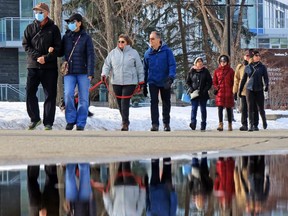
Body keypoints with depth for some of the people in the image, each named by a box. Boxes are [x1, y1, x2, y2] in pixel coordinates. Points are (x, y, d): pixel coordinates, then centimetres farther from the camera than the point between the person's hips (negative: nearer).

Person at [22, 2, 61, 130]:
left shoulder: (53, 29, 3)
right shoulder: (30, 28, 10)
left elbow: (58, 47, -2)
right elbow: (26, 45, 2)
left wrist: (46, 58, -16)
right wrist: (38, 56, -12)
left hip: (50, 67, -2)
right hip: (33, 66, 2)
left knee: (50, 95, -1)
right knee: (30, 92, -2)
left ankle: (48, 122, 4)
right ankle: (34, 119, 12)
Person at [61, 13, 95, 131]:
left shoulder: (86, 38, 1)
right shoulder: (66, 37, 10)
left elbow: (90, 56, -3)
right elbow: (61, 52, 19)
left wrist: (90, 73, -11)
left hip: (83, 72, -2)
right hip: (69, 72, 2)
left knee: (83, 99, 1)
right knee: (68, 94, -16)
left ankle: (80, 123, 9)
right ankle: (71, 120, -2)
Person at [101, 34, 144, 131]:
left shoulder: (133, 53, 2)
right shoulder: (113, 53, 8)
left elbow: (139, 67, 5)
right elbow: (107, 65, 9)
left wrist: (141, 80, 4)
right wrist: (104, 74, -9)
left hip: (129, 82, -3)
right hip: (116, 82, 3)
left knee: (125, 102, -12)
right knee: (120, 103, 8)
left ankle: (125, 123, -11)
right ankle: (125, 122, 23)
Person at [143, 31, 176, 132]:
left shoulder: (167, 51, -7)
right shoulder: (147, 53, 3)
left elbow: (172, 65, -11)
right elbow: (145, 69, 11)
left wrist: (171, 77, -26)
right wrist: (144, 84, 11)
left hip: (164, 82, -1)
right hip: (153, 82, 1)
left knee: (166, 102, 10)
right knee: (154, 102, -10)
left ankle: (166, 123, 23)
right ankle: (155, 124, -11)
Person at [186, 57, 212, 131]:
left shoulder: (205, 71, 4)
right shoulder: (191, 71, 6)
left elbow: (210, 82, 4)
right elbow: (187, 81, 12)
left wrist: (205, 90, -9)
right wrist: (191, 89, -4)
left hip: (203, 94, 0)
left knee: (203, 109, 5)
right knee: (194, 108, -13)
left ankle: (203, 126, 9)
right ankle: (193, 123, -23)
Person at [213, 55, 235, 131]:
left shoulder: (230, 71, 4)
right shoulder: (217, 71, 8)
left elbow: (234, 82, 6)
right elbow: (214, 82, 15)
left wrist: (232, 90, -4)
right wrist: (217, 88, -1)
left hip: (228, 93, -1)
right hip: (220, 93, 1)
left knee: (229, 108, 6)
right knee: (220, 108, -10)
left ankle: (230, 125, 16)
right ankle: (220, 125, -15)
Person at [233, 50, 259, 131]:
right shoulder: (240, 67, 7)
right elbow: (236, 80, 9)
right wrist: (235, 91, 4)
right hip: (243, 91, 1)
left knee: (255, 109, 3)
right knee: (243, 109, 1)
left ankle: (255, 125, 9)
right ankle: (244, 125, 7)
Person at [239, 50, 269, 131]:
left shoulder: (262, 67, 4)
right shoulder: (247, 67, 6)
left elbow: (266, 78, 0)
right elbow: (243, 79, 14)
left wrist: (266, 86, -19)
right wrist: (240, 90, 15)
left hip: (259, 90, -1)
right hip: (249, 89, 1)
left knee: (260, 108, 5)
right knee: (250, 108, -4)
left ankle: (264, 121, 33)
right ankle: (251, 125, -1)